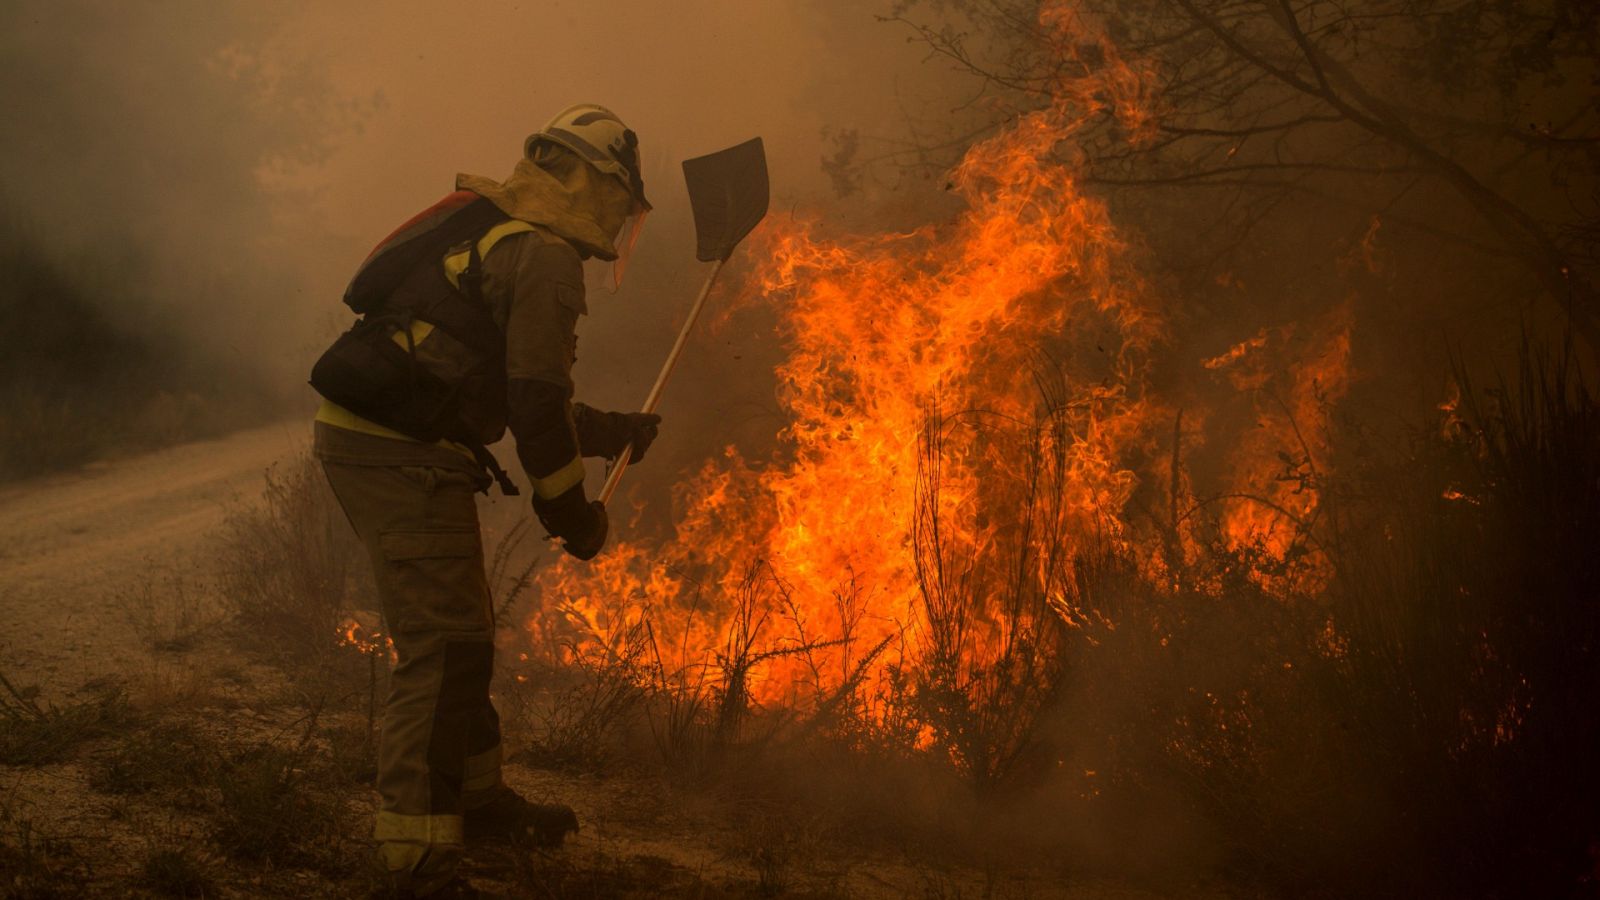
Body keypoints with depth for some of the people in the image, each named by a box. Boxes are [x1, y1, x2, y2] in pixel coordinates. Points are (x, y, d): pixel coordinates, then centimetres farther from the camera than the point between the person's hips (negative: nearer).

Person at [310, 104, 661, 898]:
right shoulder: (544, 256, -9)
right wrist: (570, 512, -4)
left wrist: (612, 431, 40)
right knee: (442, 644, -12)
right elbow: (535, 403, -15)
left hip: (359, 438, 11)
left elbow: (510, 392, 32)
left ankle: (476, 797, 36)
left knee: (459, 630, 21)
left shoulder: (491, 233, 24)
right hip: (401, 453, -11)